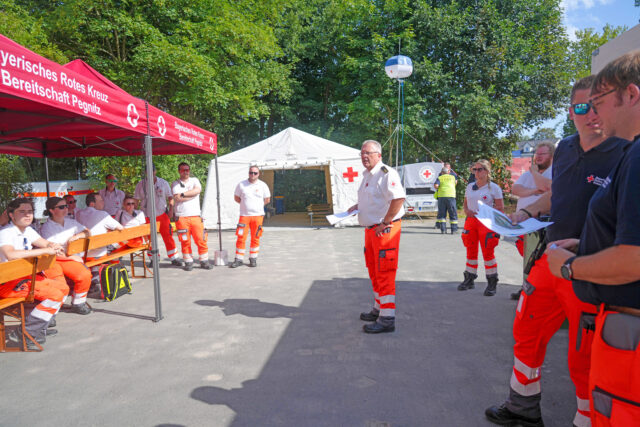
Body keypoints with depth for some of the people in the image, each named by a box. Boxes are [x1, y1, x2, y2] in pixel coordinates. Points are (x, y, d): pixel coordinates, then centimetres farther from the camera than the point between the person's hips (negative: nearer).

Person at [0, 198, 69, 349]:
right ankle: (26, 334, -9)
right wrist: (45, 251, -37)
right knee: (55, 295, -20)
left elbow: (46, 243, 11)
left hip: (25, 276, 9)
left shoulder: (28, 230, 8)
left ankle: (40, 327, 14)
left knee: (63, 287, 8)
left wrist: (52, 246, -15)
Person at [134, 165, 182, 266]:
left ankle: (174, 258, 5)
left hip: (162, 214, 0)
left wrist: (171, 209, -3)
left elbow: (170, 197, 9)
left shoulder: (163, 183, 4)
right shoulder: (141, 185, 2)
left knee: (168, 236, -2)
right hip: (147, 217, 0)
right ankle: (153, 259, 20)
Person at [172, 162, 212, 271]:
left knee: (201, 240, -1)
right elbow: (177, 198, -9)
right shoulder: (175, 184, 9)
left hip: (196, 216, 1)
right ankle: (188, 262, 12)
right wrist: (192, 195, -3)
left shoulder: (194, 180, 14)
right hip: (181, 217, -1)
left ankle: (204, 261, 9)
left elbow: (197, 190, -8)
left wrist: (183, 194, -8)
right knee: (185, 241, 0)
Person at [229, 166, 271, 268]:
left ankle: (253, 259, 15)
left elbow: (267, 199, 14)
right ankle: (238, 259, 5)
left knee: (255, 238, 4)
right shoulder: (241, 185, 4)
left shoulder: (263, 185, 5)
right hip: (244, 215, 0)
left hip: (257, 215, 1)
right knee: (241, 238, -4)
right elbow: (236, 198, 13)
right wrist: (245, 204, 6)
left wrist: (257, 206, 8)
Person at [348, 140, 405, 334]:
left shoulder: (386, 173, -16)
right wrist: (358, 205, 12)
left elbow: (398, 198, -25)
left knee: (384, 273, -7)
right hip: (371, 229, 10)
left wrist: (384, 223, -22)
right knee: (374, 271, 19)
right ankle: (378, 309, 34)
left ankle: (387, 319, 0)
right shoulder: (367, 175, 15)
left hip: (385, 229, -10)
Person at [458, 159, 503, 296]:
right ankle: (469, 280, 22)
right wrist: (467, 211, -2)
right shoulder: (470, 186, 13)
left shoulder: (494, 187, -2)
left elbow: (500, 208, -3)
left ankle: (492, 283, 6)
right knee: (471, 251, 10)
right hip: (470, 221, 5)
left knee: (488, 253, -5)